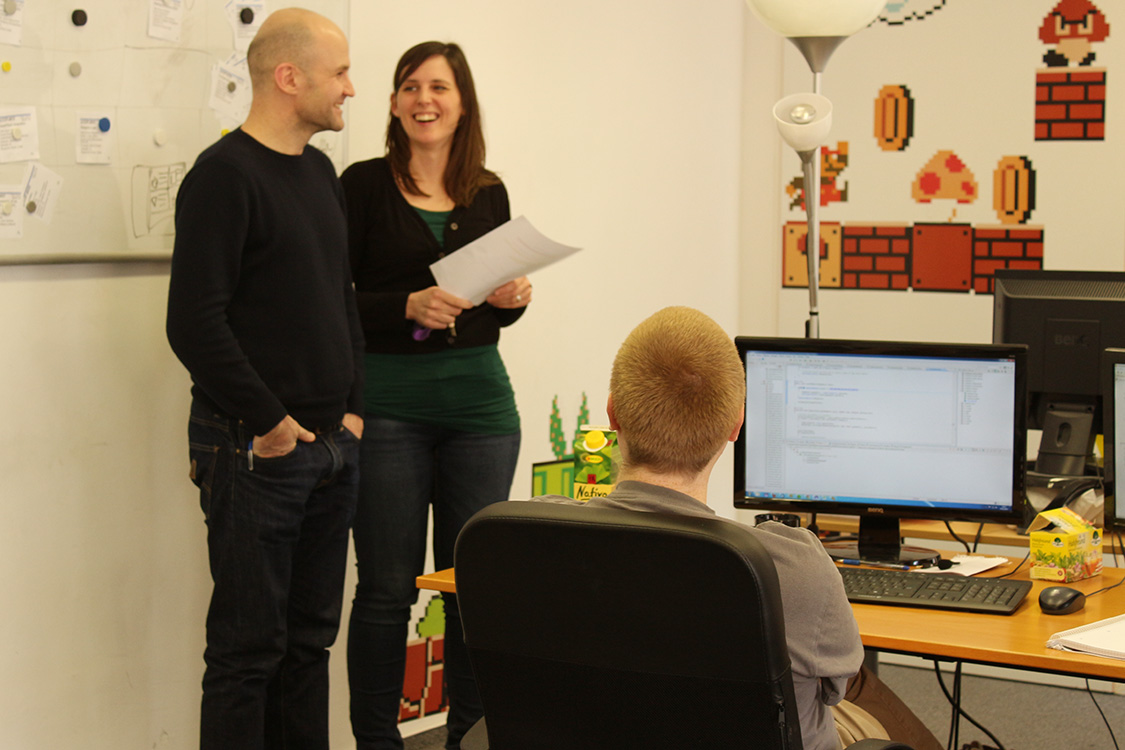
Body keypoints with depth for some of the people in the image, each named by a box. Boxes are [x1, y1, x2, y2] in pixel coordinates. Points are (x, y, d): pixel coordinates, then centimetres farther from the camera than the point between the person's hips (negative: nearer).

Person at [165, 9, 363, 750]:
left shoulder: (321, 172, 14)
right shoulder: (225, 175, -12)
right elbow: (195, 323, -18)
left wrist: (353, 406, 11)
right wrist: (268, 424, -15)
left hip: (333, 442, 8)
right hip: (256, 450, -8)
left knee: (311, 634, 13)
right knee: (250, 646, -2)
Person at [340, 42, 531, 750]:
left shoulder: (489, 193, 10)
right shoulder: (365, 184, -2)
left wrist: (513, 298, -2)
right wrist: (409, 307, -19)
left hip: (479, 398, 4)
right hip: (390, 400, -4)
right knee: (387, 585, 1)